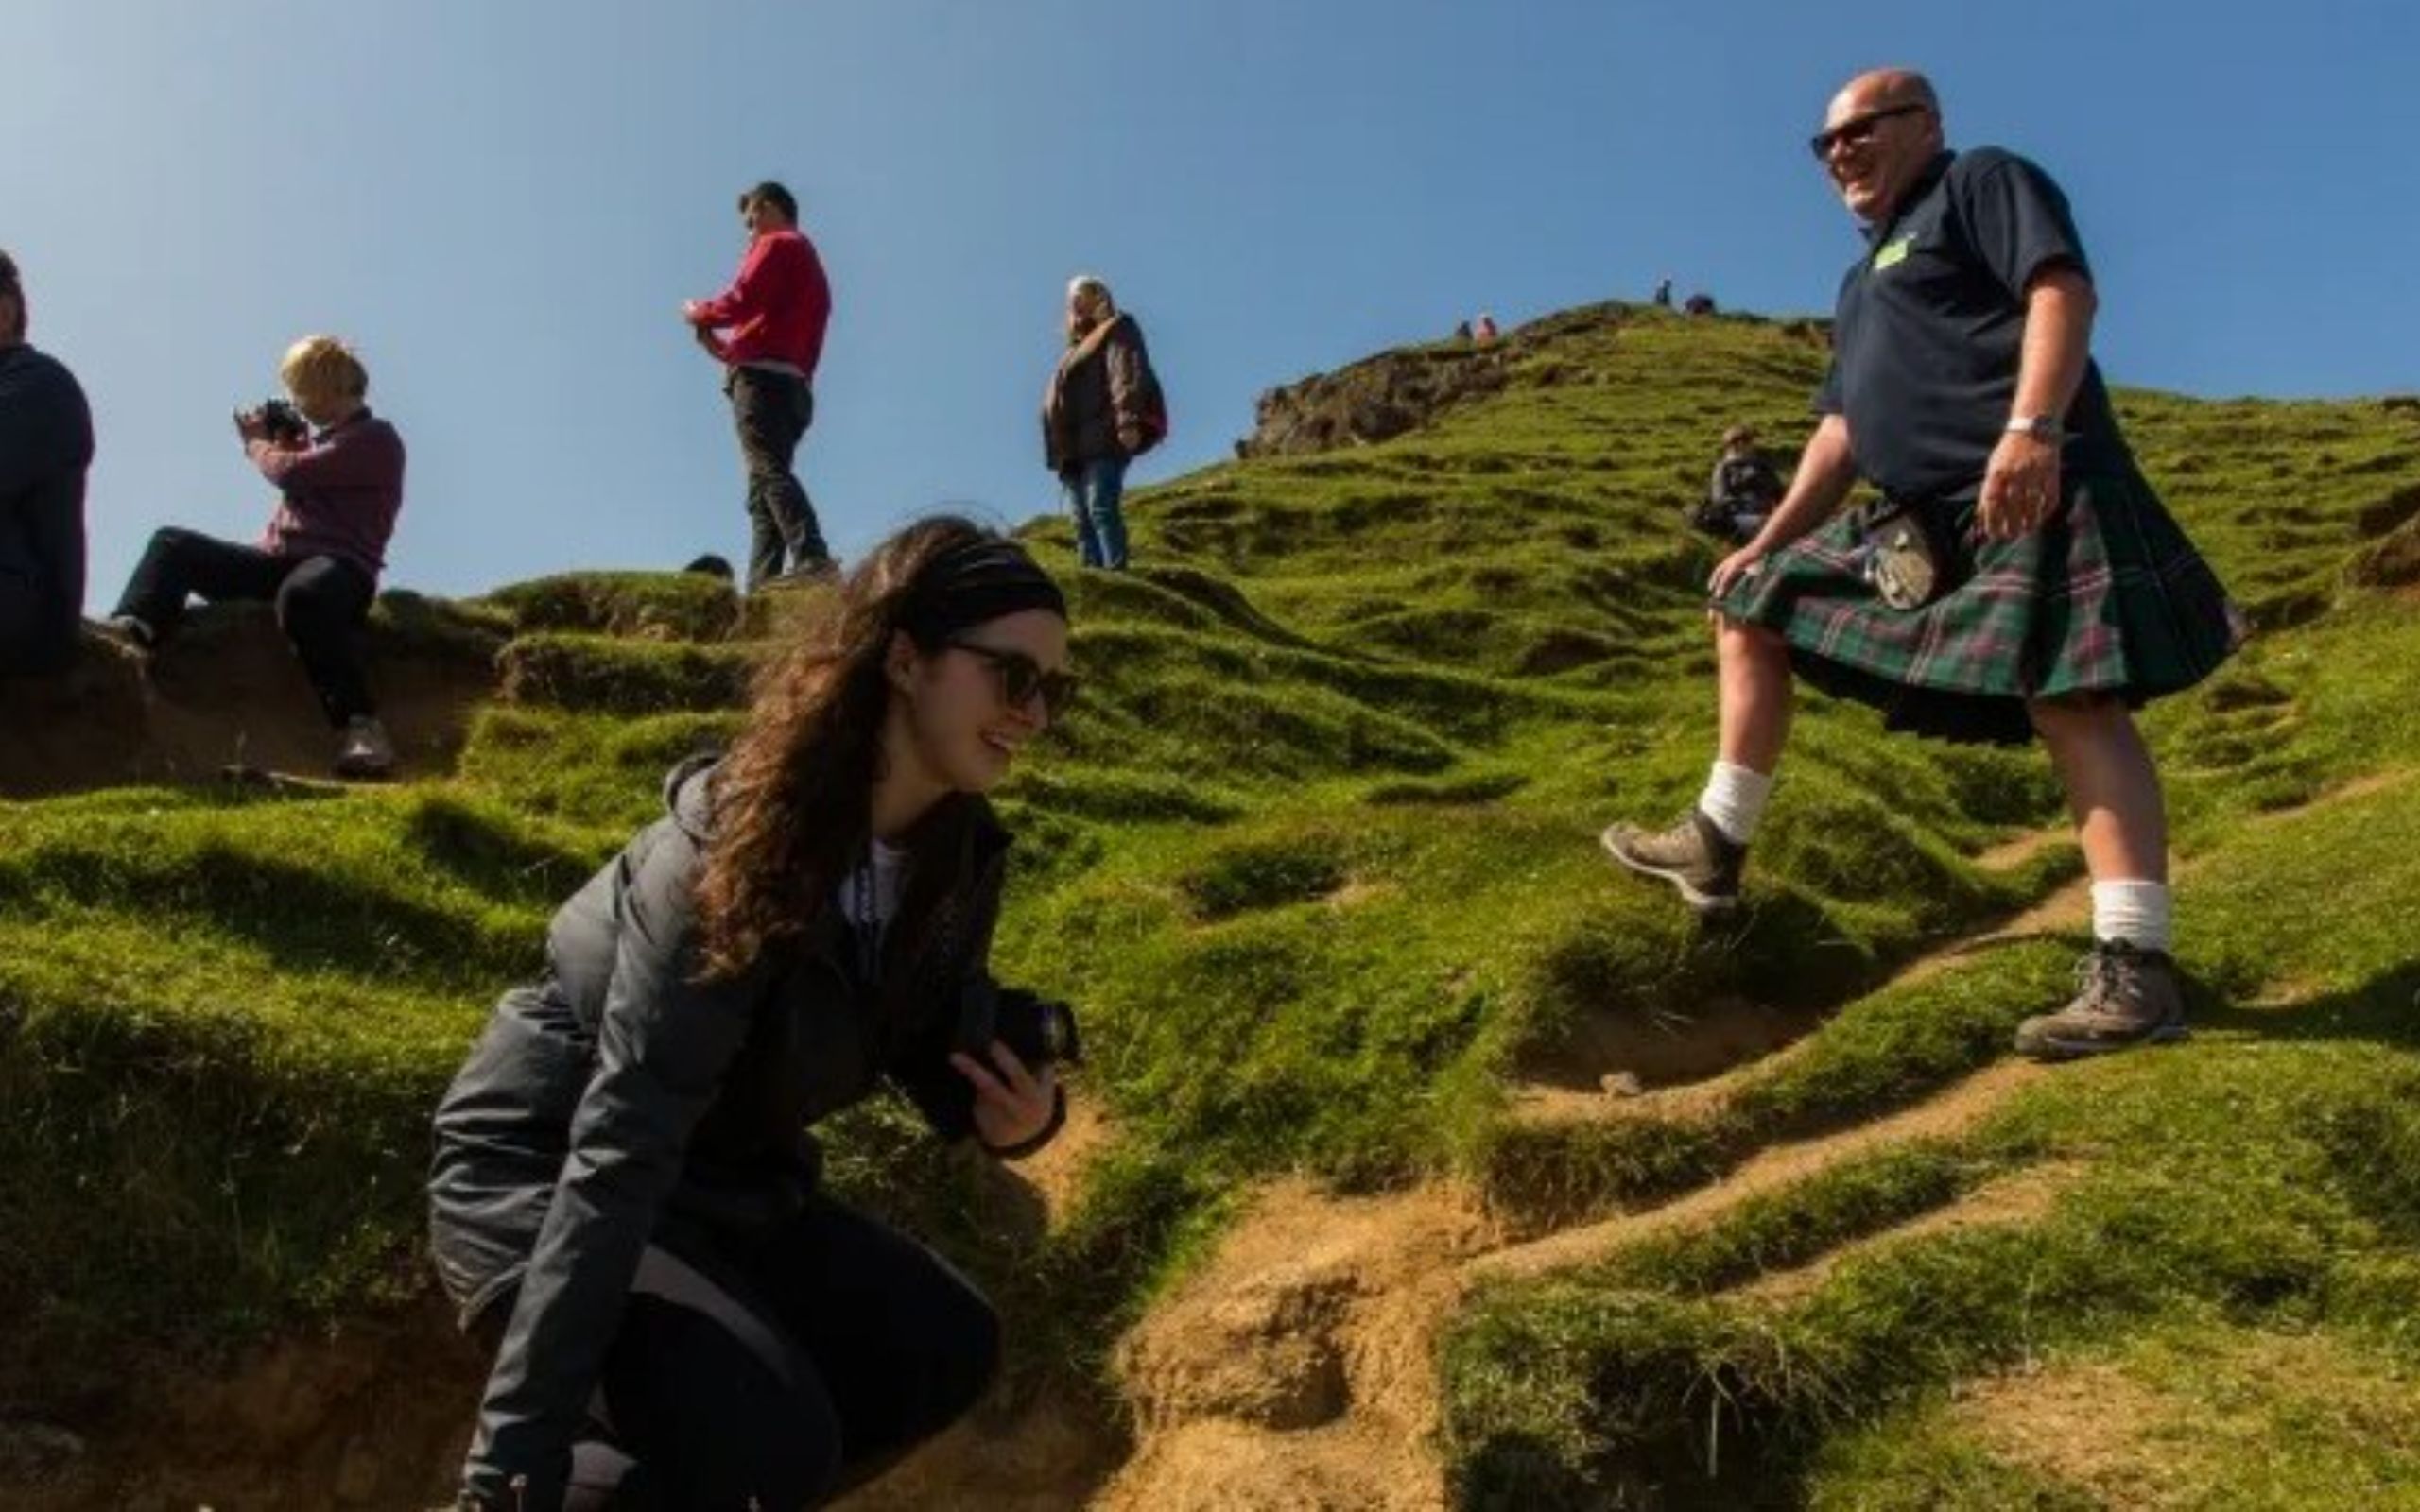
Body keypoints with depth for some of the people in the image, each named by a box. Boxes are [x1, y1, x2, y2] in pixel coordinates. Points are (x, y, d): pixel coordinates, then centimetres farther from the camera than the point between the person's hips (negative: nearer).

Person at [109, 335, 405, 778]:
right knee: (172, 544, 2)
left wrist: (258, 444, 8)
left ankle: (360, 728, -45)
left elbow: (294, 473, -12)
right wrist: (280, 441, 22)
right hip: (277, 559, 9)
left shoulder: (376, 438, -2)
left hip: (339, 563, -9)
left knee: (301, 595, -42)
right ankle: (129, 631, -26)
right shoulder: (322, 436, 26)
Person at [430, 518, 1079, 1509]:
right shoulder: (739, 843, -29)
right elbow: (621, 1146, -31)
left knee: (942, 1349, -2)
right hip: (540, 1171, -8)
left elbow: (938, 1048, 7)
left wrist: (1014, 1110, -18)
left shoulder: (962, 857, -6)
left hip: (725, 1182, 8)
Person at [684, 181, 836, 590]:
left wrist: (698, 314, 7)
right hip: (795, 385, 9)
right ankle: (762, 588, -8)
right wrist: (724, 347, 23)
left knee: (769, 472, -23)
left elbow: (742, 301, -11)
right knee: (762, 493, 2)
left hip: (762, 378, -9)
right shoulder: (812, 267, 32)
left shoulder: (777, 245, 5)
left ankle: (811, 557, -40)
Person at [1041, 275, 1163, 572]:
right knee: (1082, 517, 1)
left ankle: (1117, 572, -28)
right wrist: (1058, 448, 21)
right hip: (1075, 447, 8)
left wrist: (1128, 421, -26)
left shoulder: (1116, 331, 7)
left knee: (1101, 507, -21)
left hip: (1103, 440, -8)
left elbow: (1127, 376, -11)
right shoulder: (1077, 348, 32)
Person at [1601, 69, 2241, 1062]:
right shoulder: (1866, 280, 30)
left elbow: (2063, 290, -12)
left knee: (2071, 704, -18)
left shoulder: (1983, 184, 6)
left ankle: (2134, 972, -20)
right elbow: (1842, 429, 29)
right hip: (1921, 522, 9)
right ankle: (1716, 848, 15)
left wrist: (2031, 428, -27)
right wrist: (1766, 543, 23)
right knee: (1751, 611, 12)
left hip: (2030, 491, -9)